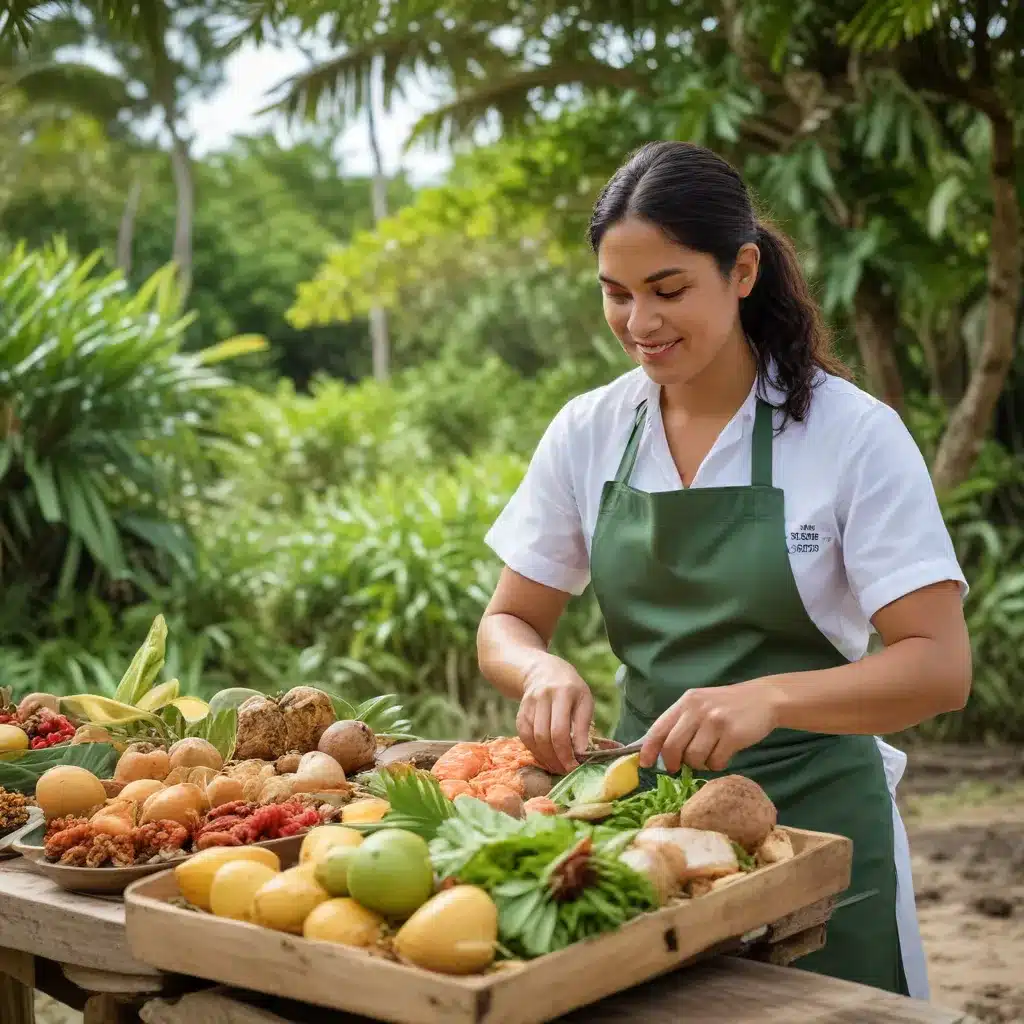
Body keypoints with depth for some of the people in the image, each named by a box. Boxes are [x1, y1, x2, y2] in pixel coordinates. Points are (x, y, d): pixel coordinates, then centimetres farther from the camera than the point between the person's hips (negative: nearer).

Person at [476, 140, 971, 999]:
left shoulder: (853, 434, -13)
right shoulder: (587, 434, -1)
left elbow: (940, 667, -17)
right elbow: (506, 626, 5)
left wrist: (768, 698, -33)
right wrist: (546, 673, -18)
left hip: (814, 824, -3)